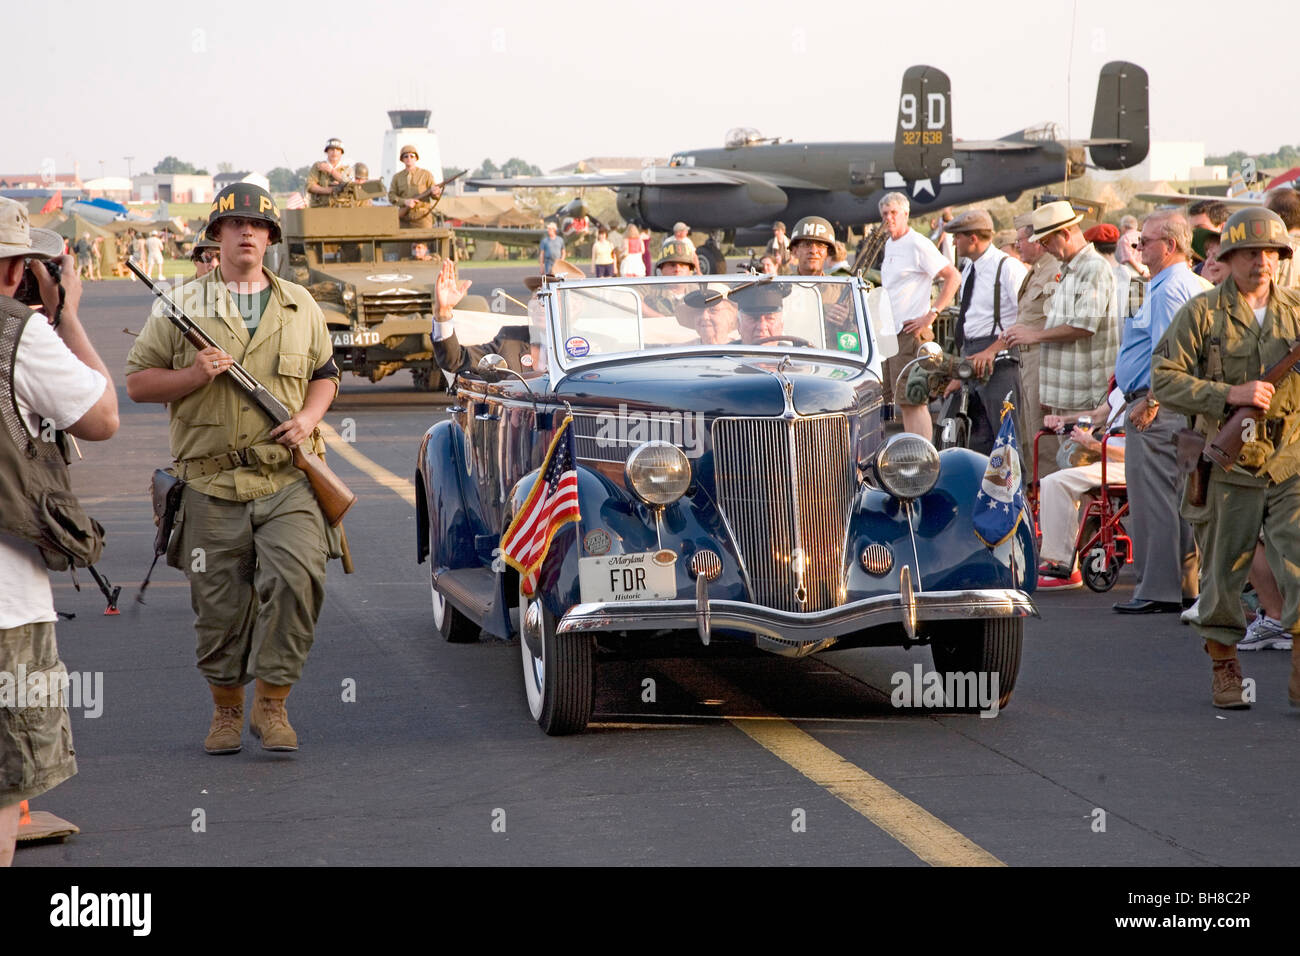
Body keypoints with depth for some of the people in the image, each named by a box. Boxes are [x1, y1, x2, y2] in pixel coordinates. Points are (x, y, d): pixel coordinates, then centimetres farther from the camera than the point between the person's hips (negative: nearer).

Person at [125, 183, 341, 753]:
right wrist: (192, 376, -11)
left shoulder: (299, 305, 14)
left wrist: (308, 417, 2)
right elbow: (137, 382, 7)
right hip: (213, 486, -1)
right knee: (220, 608, 4)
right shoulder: (184, 305, 6)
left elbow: (326, 374, 22)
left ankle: (272, 701, -5)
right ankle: (227, 711, 23)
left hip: (288, 481, 1)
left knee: (297, 578, -18)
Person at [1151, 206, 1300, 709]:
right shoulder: (1201, 313, -2)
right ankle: (1223, 667, 24)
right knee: (1224, 571, 8)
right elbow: (1164, 378, -8)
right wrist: (1230, 394, -17)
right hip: (1231, 465, -2)